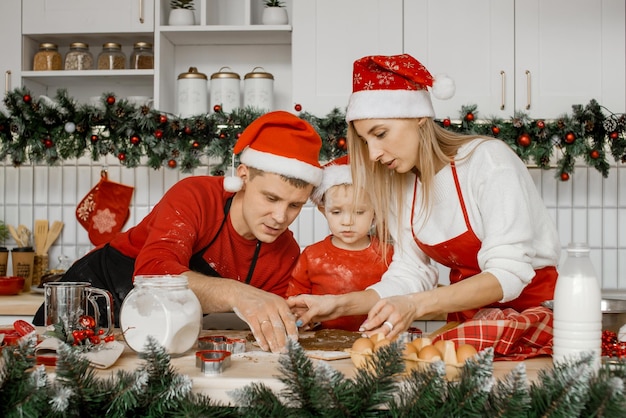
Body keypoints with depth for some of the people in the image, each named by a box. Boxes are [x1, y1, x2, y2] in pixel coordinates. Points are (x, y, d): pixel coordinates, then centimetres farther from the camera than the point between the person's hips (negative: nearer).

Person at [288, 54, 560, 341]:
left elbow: (508, 274, -23)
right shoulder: (399, 184, 3)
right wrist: (340, 305, -14)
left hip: (531, 306, -5)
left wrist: (416, 305, -34)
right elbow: (409, 275, 0)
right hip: (467, 316, 5)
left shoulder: (489, 161, -17)